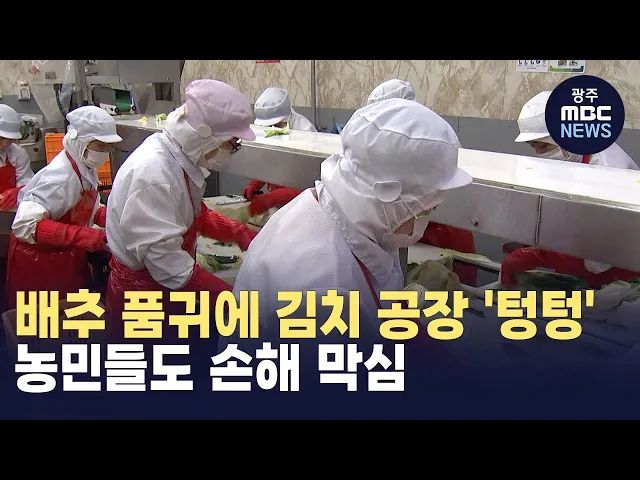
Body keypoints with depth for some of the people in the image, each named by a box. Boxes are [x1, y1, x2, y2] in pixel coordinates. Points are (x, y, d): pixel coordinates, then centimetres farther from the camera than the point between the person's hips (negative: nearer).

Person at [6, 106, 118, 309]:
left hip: (66, 258, 8)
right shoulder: (61, 176, -28)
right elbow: (25, 225, -34)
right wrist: (80, 235, -40)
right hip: (38, 262, -8)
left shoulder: (86, 168, -2)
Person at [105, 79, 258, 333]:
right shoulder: (154, 174, -30)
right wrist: (231, 299, -30)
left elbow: (195, 215, 12)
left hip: (166, 288, 8)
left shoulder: (179, 157, -3)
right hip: (141, 295, -8)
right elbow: (165, 260, -31)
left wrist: (238, 232, -2)